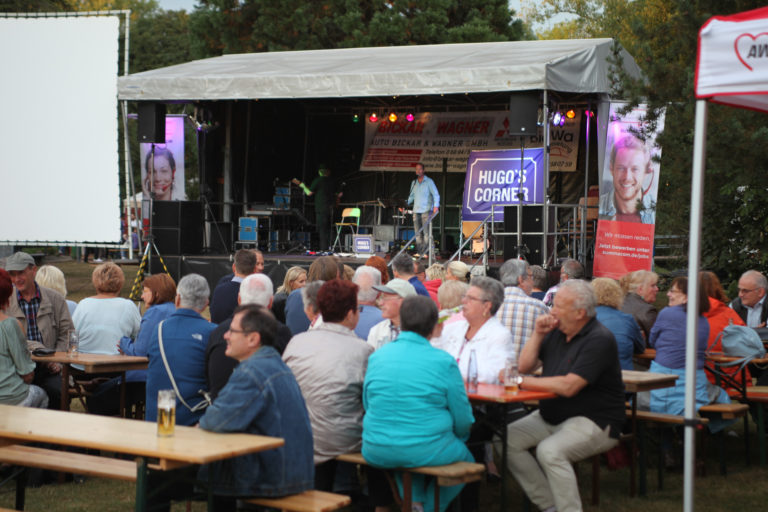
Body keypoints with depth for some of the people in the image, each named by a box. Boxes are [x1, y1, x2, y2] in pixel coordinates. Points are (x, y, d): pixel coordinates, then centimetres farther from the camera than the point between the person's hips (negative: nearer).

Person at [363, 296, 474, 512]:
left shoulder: (376, 357, 3)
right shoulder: (444, 362, -9)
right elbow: (463, 419, -4)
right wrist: (458, 437, 18)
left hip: (376, 452, 4)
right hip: (426, 451, -4)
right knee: (466, 460, 27)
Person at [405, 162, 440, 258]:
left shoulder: (429, 181, 1)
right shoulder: (414, 183, 17)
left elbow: (436, 194, -4)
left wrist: (436, 206, -18)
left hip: (426, 210, -5)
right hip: (416, 210, 5)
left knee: (427, 232, -9)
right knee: (417, 232, 2)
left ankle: (425, 252, -11)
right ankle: (419, 252, 4)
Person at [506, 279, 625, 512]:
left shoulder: (599, 340, -18)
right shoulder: (556, 331, 8)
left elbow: (569, 386, -27)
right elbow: (525, 366, 13)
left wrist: (522, 382, -19)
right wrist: (538, 334, -2)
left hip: (593, 421, -9)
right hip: (552, 417, 9)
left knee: (550, 451, -32)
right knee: (508, 439, -7)